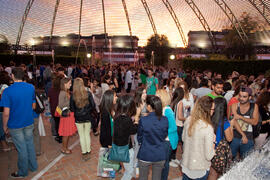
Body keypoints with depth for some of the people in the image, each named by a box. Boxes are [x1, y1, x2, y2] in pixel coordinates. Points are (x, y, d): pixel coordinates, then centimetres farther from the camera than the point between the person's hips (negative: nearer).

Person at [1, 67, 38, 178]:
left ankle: (23, 172, 30)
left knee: (22, 148, 9)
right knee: (30, 144, 20)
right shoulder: (31, 87, -5)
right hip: (29, 122, 4)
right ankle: (33, 166, 36)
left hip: (15, 125, -4)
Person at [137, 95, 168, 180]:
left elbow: (139, 139, -7)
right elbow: (164, 136, 3)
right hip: (160, 155, 3)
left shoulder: (143, 120, -21)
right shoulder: (165, 120, -12)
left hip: (145, 155, -2)